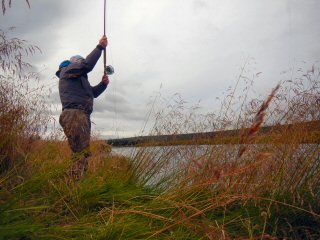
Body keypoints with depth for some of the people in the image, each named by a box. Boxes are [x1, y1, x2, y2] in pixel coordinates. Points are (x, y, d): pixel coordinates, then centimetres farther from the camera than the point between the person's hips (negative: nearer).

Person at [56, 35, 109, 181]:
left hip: (82, 116, 10)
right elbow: (88, 65, -10)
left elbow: (93, 93, 31)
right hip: (74, 114, -10)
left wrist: (103, 84, 15)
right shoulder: (68, 69, 8)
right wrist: (100, 47, -4)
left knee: (83, 153, 5)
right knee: (81, 152, -19)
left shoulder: (80, 79, 36)